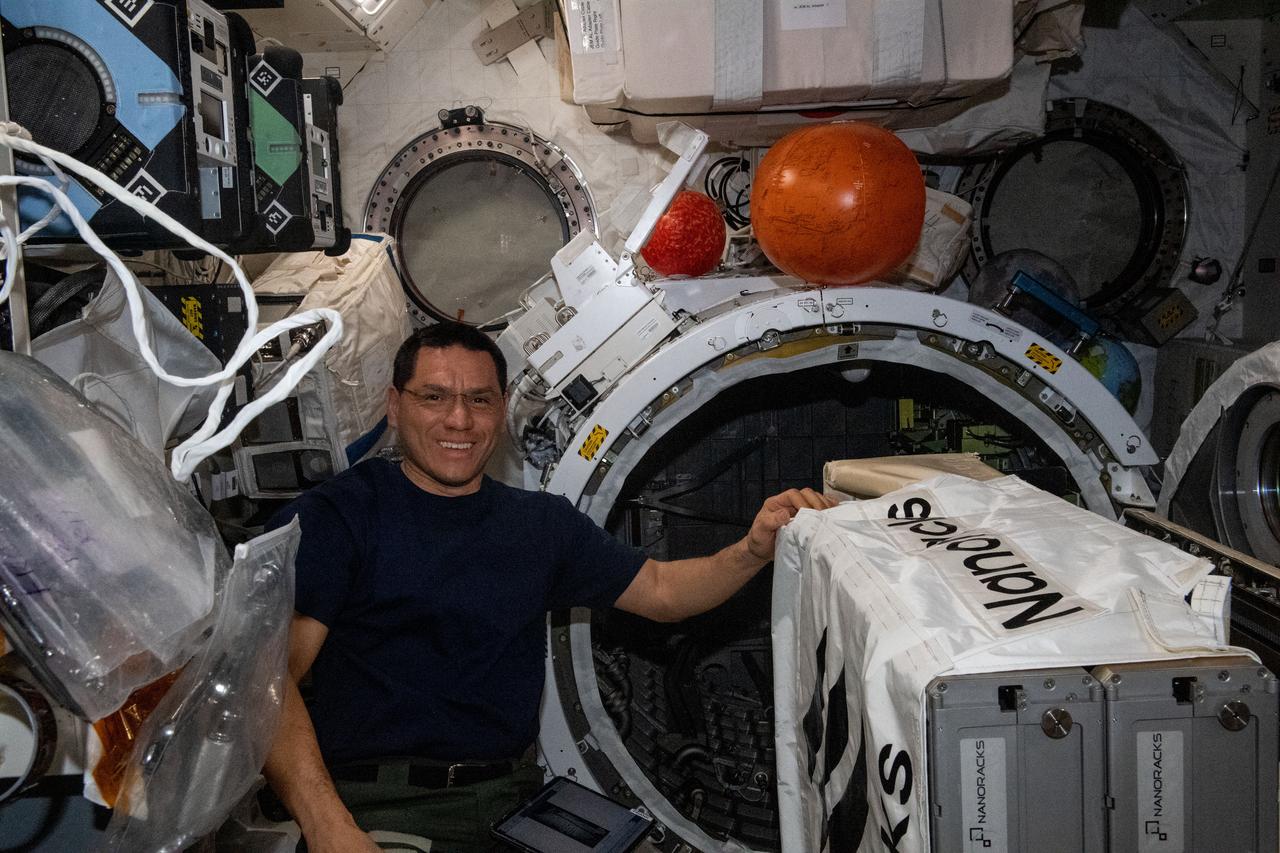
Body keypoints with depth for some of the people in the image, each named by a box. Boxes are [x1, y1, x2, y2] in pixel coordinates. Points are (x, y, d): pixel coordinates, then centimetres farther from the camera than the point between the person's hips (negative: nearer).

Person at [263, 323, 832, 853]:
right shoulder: (333, 517, -2)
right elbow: (272, 676, -12)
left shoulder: (542, 523, 15)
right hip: (380, 803, -5)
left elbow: (662, 591, 21)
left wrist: (754, 550, 1)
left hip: (512, 793, 5)